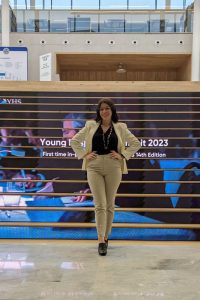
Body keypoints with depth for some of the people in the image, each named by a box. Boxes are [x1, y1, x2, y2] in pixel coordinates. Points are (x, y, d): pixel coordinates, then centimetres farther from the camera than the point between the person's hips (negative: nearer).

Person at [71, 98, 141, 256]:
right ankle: (101, 241, -10)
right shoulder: (91, 125, 7)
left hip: (113, 167, 1)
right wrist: (84, 155, 1)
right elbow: (74, 141, 12)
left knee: (110, 205, 9)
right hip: (94, 167, -1)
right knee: (100, 205, -8)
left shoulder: (120, 127, 7)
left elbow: (136, 143, 11)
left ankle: (106, 236, 24)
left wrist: (123, 155, 0)